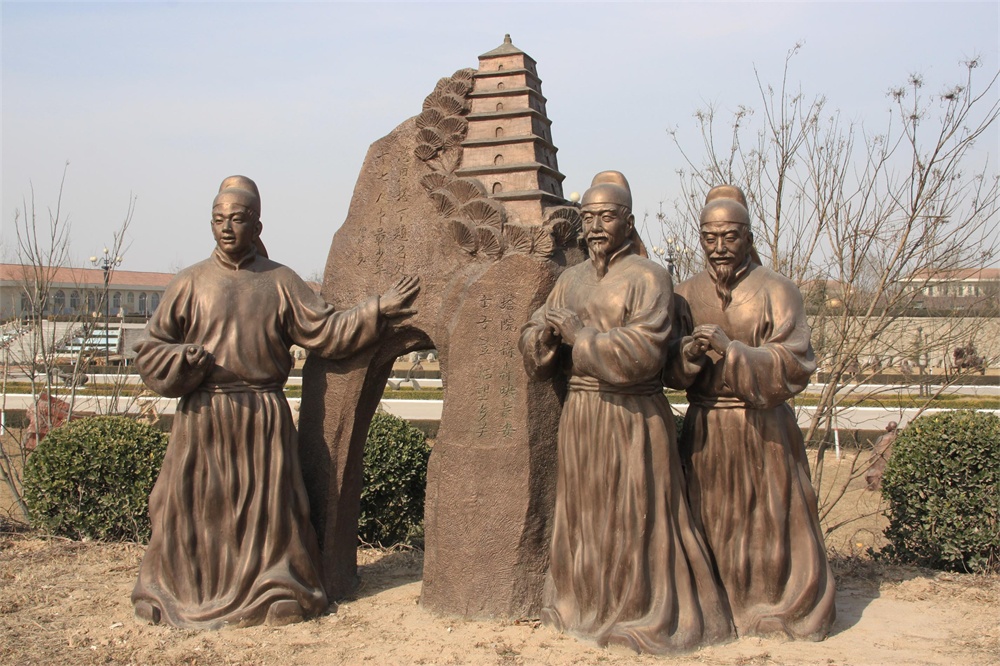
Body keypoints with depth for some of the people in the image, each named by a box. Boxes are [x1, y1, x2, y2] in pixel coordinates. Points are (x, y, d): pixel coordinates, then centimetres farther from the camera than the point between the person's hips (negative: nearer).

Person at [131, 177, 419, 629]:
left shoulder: (279, 282, 7)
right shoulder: (190, 283, 5)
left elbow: (327, 332, 7)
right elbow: (150, 351, 4)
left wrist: (377, 310, 0)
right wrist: (197, 364, -12)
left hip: (264, 416, 0)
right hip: (203, 416, 0)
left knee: (268, 505, 4)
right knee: (195, 505, 3)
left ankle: (272, 593, 17)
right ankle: (187, 596, 19)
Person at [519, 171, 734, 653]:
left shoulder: (647, 277, -9)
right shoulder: (571, 279, 11)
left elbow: (644, 351, -22)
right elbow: (532, 349, 10)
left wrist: (579, 336, -16)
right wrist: (547, 332, -13)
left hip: (633, 419, -6)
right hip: (580, 416, 6)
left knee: (636, 519, 2)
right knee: (583, 515, 14)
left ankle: (647, 614, 16)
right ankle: (586, 604, 30)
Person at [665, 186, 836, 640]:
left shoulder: (776, 291, -4)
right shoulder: (686, 295, 6)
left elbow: (794, 366, -14)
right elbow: (667, 369, 0)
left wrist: (732, 352, -26)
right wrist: (688, 353, -22)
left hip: (764, 429, -3)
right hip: (704, 429, 3)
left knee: (772, 521, 4)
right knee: (711, 523, 7)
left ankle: (787, 610, 22)